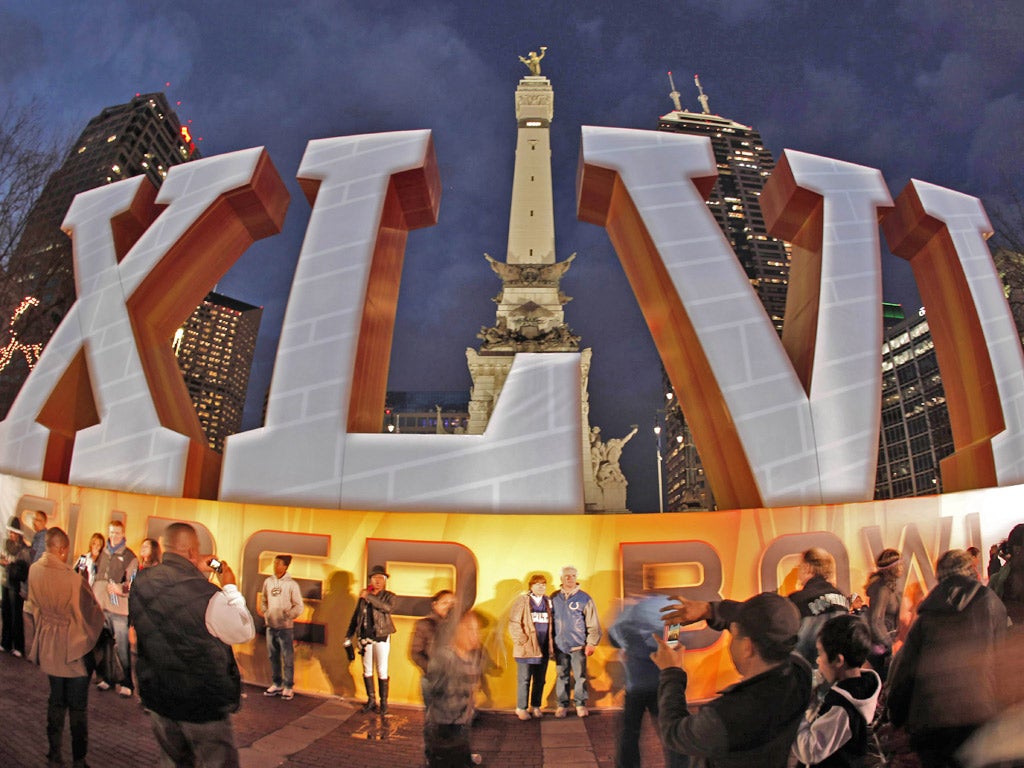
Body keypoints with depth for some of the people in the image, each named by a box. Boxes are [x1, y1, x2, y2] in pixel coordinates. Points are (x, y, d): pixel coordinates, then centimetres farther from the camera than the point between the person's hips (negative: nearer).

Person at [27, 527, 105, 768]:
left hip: (48, 646, 6)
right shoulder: (73, 579, -28)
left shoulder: (34, 571, -10)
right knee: (78, 707, 9)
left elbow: (34, 605, 7)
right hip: (74, 648, -5)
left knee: (56, 700, 21)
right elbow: (92, 612, -17)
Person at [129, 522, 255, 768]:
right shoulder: (206, 595, -27)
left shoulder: (141, 582, -8)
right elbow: (245, 632, -12)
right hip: (204, 705, -6)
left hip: (158, 698, 6)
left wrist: (198, 575, 9)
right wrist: (230, 587, -4)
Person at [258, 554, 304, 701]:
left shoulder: (291, 584, -9)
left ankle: (288, 687, 8)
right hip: (270, 626, 5)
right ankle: (276, 684, 27)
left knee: (288, 658, -1)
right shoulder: (268, 581, 4)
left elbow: (299, 607, -8)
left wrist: (287, 616, -17)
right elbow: (263, 600, 16)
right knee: (273, 657, 14)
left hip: (285, 627, -5)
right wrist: (265, 613, 2)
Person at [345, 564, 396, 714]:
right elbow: (356, 616, 14)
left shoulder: (388, 596, -1)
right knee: (367, 670, 10)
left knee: (382, 671, -2)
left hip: (382, 638, -4)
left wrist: (369, 597, -22)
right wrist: (349, 636, 10)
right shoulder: (363, 596, 8)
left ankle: (384, 702, 7)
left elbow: (388, 608, -23)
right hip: (365, 638, 4)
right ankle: (371, 700, 21)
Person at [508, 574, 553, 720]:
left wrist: (551, 645, 6)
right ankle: (521, 708, 11)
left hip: (543, 648, 5)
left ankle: (535, 706, 23)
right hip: (526, 648, -4)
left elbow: (551, 624, 13)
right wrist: (522, 641, -13)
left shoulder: (548, 602, 10)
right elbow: (514, 623, -8)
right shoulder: (522, 601, -5)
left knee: (540, 680, 11)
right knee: (524, 679, 1)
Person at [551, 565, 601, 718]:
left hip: (578, 646, -2)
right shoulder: (554, 598, 4)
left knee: (580, 676, 2)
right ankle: (562, 704, 19)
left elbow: (593, 624, -2)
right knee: (561, 676, 8)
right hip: (559, 646, 2)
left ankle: (581, 704, 17)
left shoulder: (584, 598, -3)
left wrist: (591, 644, -6)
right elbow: (550, 620, 9)